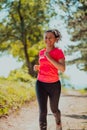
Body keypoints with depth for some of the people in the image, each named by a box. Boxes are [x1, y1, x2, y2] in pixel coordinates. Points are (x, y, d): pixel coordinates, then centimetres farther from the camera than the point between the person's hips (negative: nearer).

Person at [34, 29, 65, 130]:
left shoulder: (59, 52, -9)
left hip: (54, 85, -2)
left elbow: (62, 69, -22)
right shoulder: (41, 52, 6)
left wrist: (49, 57, -24)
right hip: (41, 84, 2)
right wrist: (37, 67, -2)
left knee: (54, 109, 18)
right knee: (43, 111, -11)